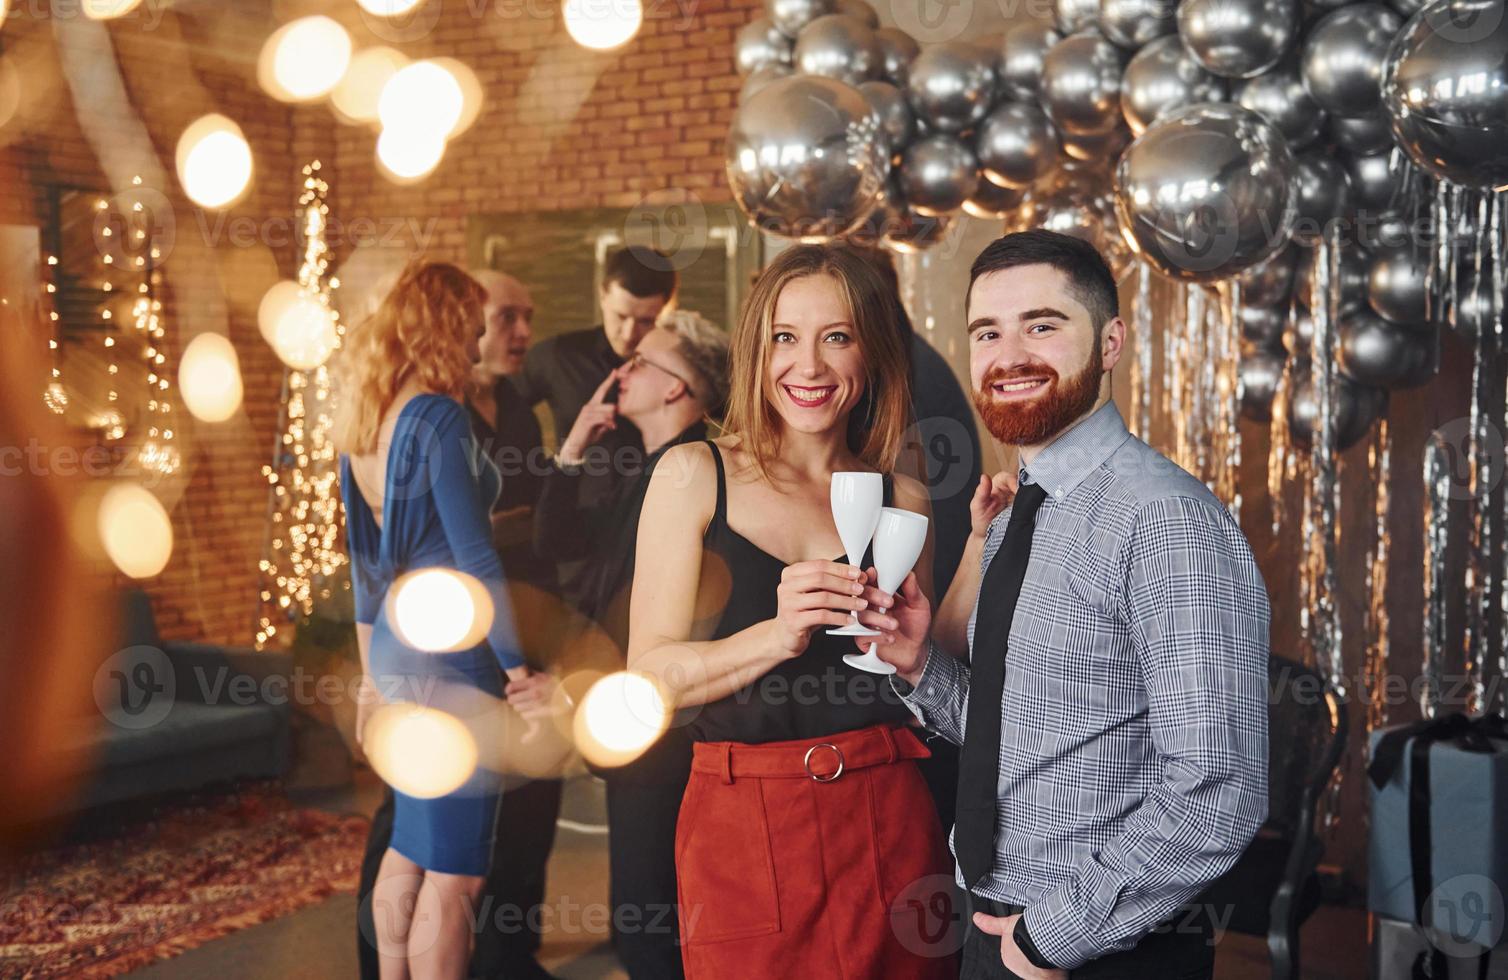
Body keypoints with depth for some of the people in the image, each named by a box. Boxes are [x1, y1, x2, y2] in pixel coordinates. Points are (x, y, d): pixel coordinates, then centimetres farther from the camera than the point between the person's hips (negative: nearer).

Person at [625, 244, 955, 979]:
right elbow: (650, 676, -6)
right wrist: (778, 636, -22)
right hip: (743, 827, -2)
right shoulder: (694, 476, -1)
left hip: (886, 820, 2)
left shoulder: (903, 501, 7)